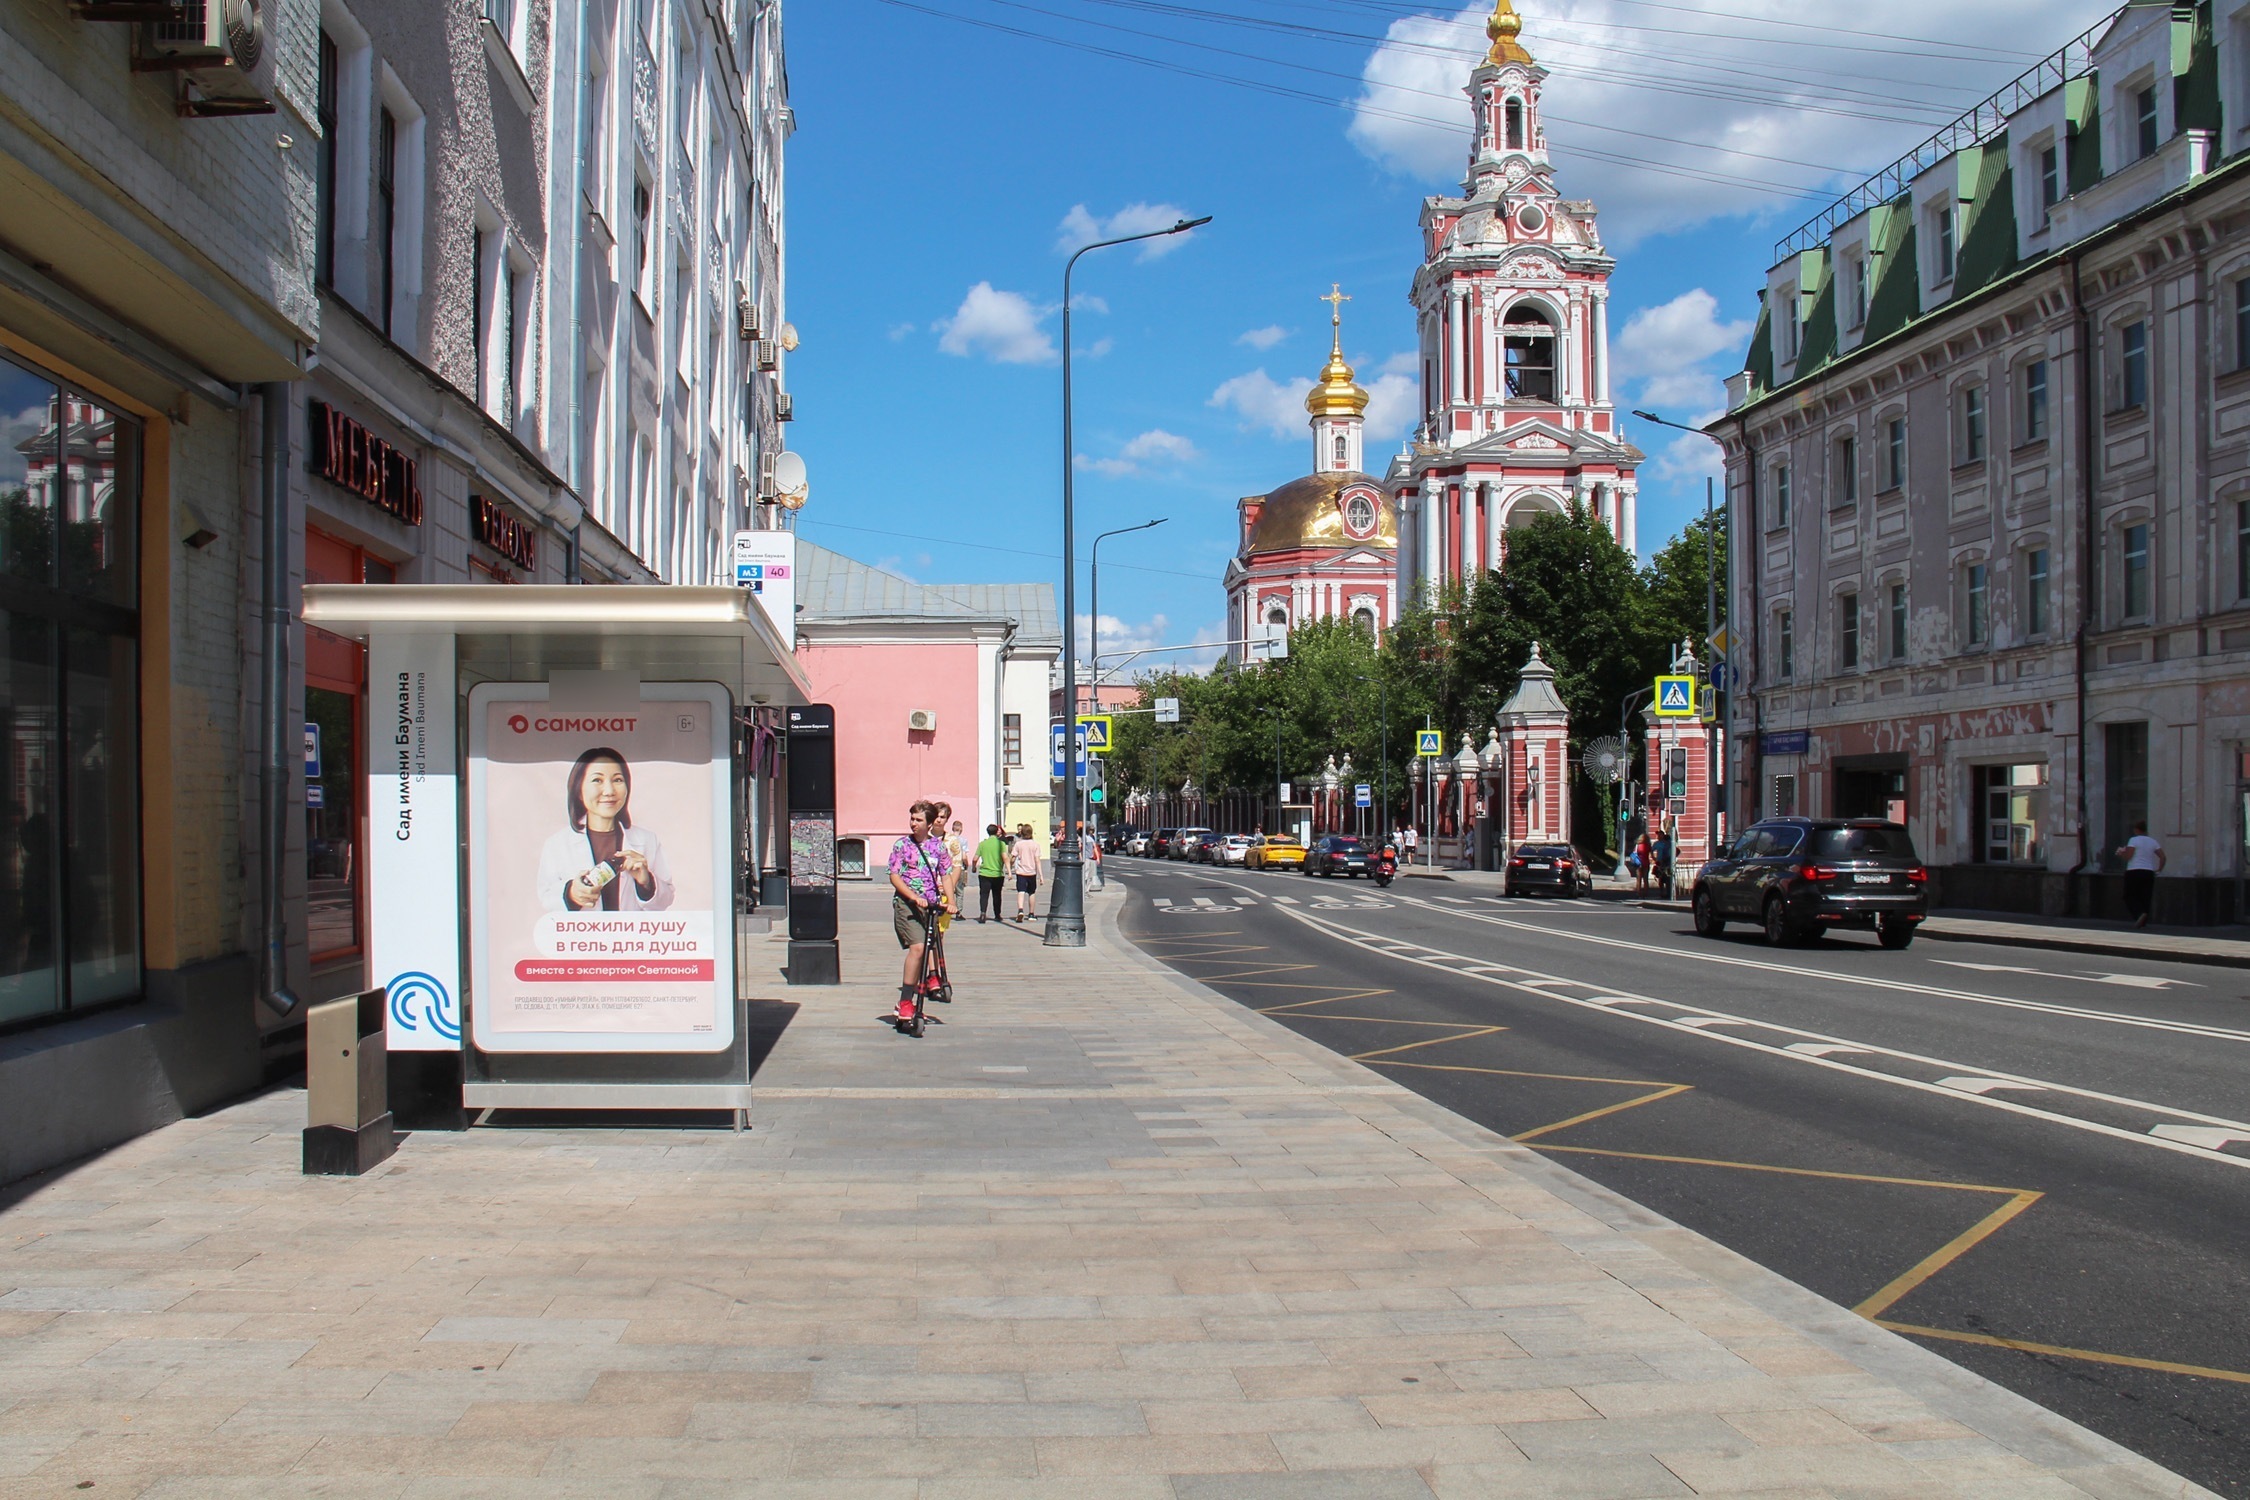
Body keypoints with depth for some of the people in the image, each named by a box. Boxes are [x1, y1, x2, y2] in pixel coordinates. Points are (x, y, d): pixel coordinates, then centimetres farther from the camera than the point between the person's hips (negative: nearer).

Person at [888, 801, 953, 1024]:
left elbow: (946, 875, 12)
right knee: (917, 947, -22)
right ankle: (905, 1001, -17)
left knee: (928, 949, 6)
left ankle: (907, 1002, 18)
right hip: (906, 903, -4)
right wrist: (915, 897, -17)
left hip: (931, 904, 4)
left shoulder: (938, 845, 10)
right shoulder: (902, 845, 1)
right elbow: (894, 876, -4)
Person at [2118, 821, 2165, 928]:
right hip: (2149, 872, 5)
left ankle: (2140, 913, -24)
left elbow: (2128, 856, -12)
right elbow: (2162, 857, 7)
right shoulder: (2152, 842, 11)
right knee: (2145, 898, 9)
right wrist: (2159, 869, 17)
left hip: (2134, 872, -5)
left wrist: (2120, 854, 8)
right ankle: (2143, 922, 6)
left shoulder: (2133, 840, -4)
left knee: (2130, 896, 2)